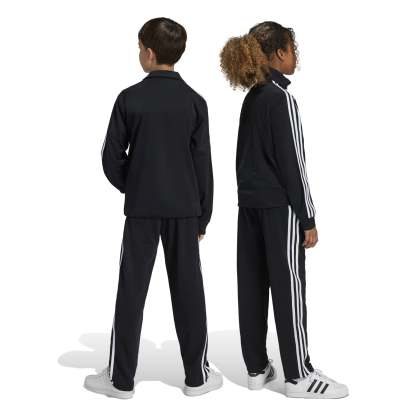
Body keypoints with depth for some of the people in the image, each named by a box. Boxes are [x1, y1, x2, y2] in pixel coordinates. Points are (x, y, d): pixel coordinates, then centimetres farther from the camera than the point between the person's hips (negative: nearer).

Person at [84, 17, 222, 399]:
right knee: (187, 289, 7)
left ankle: (121, 379, 11)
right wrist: (203, 215, 7)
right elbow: (203, 163, 0)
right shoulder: (195, 101, -1)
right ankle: (197, 375, 16)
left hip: (141, 208, -1)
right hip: (184, 208, 1)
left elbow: (112, 156, -4)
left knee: (132, 290, 5)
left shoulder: (130, 98, -5)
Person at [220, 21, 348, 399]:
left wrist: (250, 194, 18)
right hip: (278, 206, -8)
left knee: (253, 286, 8)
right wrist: (308, 218, -11)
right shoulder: (282, 99, -12)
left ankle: (257, 368, 16)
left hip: (250, 203, 8)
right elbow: (292, 162, -14)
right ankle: (298, 376, 5)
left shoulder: (251, 98, 12)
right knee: (288, 288, -2)